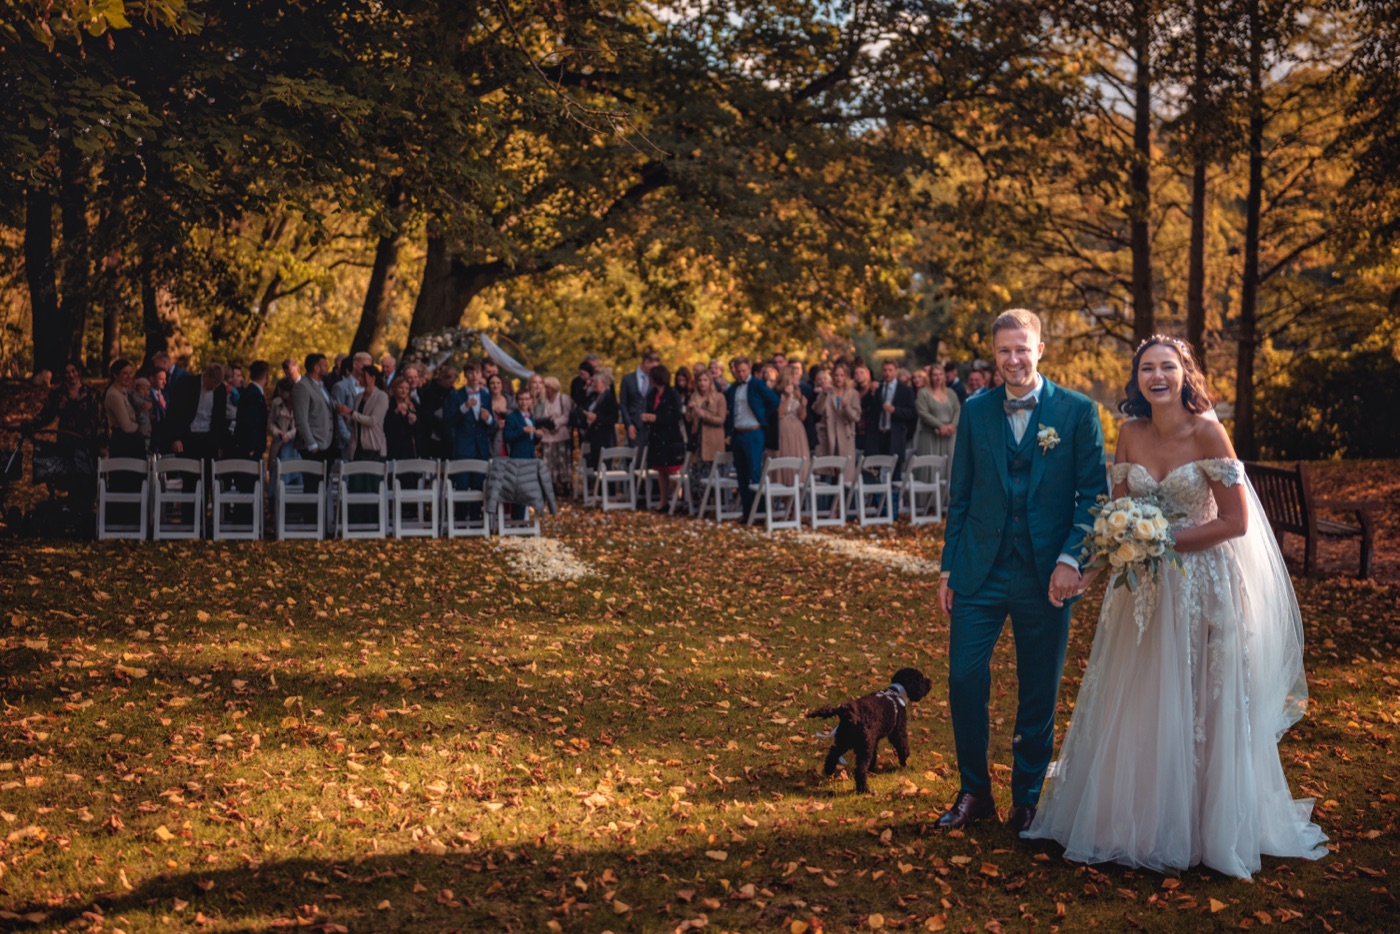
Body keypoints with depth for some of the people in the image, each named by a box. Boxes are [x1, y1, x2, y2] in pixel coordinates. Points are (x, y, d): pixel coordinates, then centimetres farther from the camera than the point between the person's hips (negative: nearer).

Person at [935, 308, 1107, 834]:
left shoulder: (1077, 411, -1)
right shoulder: (975, 411, 6)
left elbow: (1094, 492, -3)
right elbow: (960, 495, 10)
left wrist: (1071, 559, -14)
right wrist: (949, 568, 7)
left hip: (1045, 575, -2)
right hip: (980, 571, 2)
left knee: (1039, 692, 8)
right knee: (964, 679, -1)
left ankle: (1027, 799, 24)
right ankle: (974, 792, 17)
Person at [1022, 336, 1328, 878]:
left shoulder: (1207, 432, -14)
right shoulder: (1131, 433, 1)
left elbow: (1236, 521, -14)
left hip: (1203, 582, -4)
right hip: (1144, 584, 5)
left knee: (1198, 707, 5)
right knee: (1135, 705, 11)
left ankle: (1206, 828, 21)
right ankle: (1132, 819, 26)